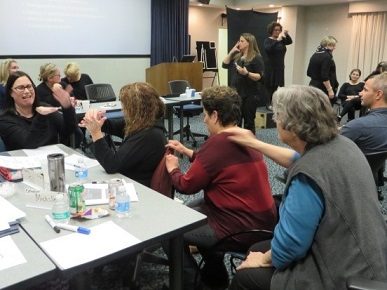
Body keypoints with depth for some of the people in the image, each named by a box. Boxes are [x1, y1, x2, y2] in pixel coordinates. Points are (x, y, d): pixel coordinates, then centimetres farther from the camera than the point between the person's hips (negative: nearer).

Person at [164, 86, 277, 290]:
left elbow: (187, 186, -12)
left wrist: (173, 169, 8)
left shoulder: (218, 142, -21)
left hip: (242, 229, -9)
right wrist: (187, 151, 21)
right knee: (193, 209, 27)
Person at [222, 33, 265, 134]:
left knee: (248, 122, 2)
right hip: (236, 93, 6)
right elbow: (224, 65, 12)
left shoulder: (256, 58, -8)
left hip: (250, 95, -6)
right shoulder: (237, 56, 12)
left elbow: (259, 76, -14)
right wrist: (231, 51, 6)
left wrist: (247, 73, -29)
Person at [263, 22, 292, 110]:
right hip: (271, 68, -5)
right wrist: (277, 40, -34)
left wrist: (286, 35, -19)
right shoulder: (267, 40, -5)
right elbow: (268, 49, -24)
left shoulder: (281, 40, 13)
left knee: (276, 86, 3)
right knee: (270, 86, -5)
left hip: (280, 67, 5)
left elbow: (290, 42, -1)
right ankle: (269, 104, 2)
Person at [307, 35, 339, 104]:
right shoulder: (326, 56, -14)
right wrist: (330, 90, -20)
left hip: (313, 86, 9)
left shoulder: (315, 55, 12)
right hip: (323, 88, -9)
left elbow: (309, 73, 17)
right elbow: (325, 76, -21)